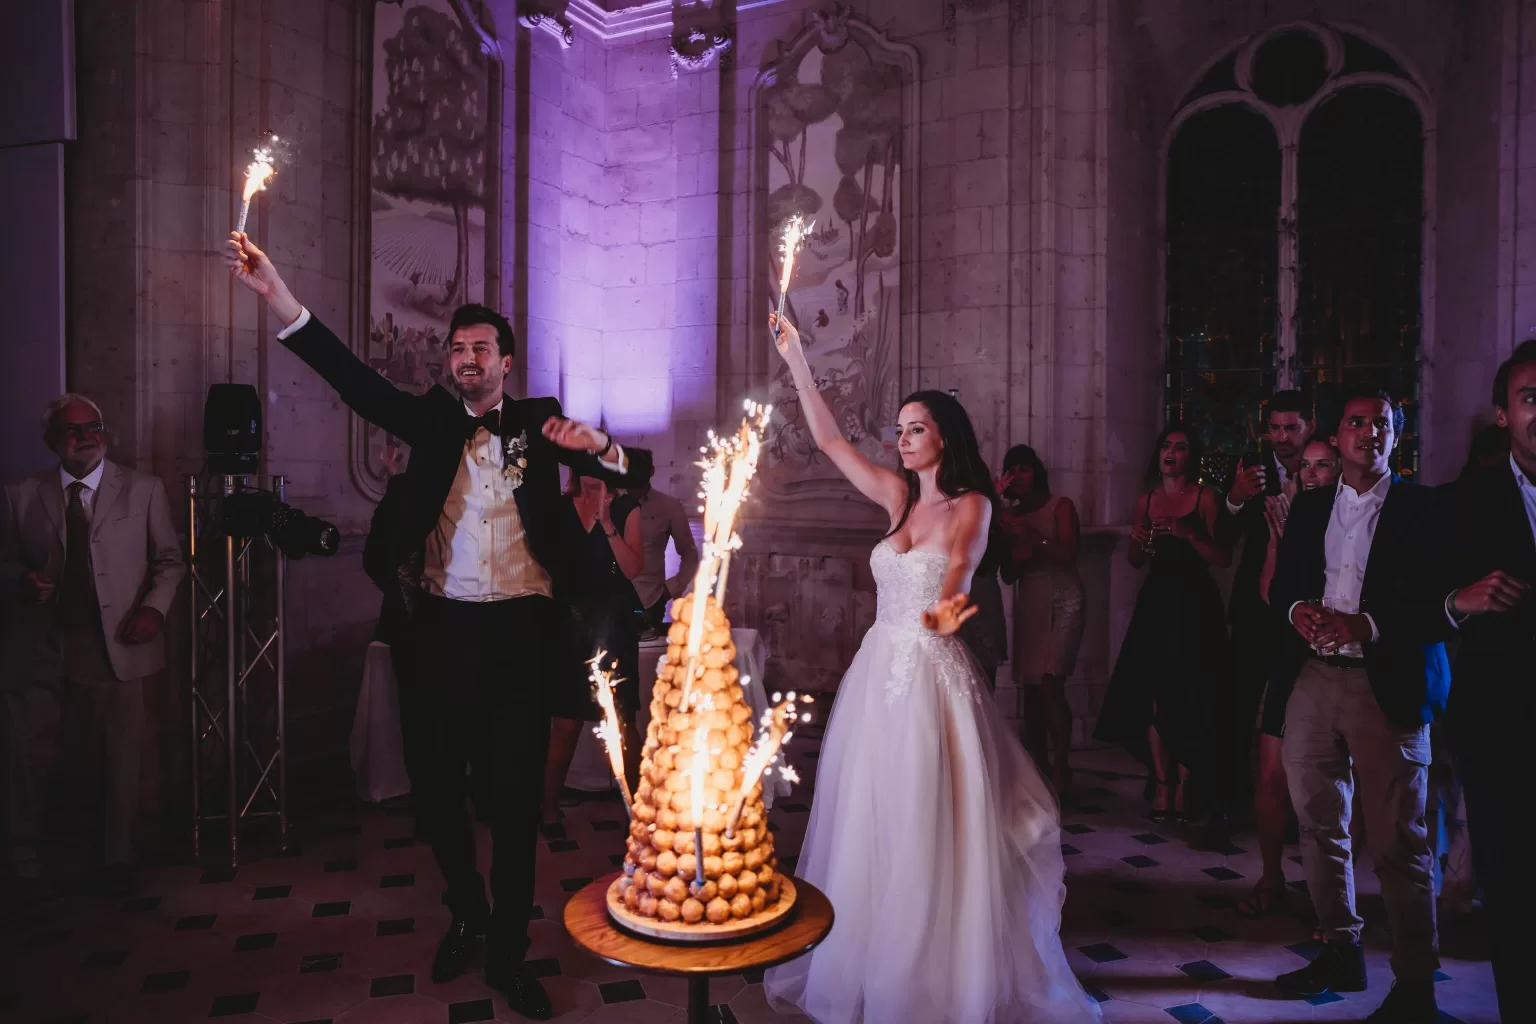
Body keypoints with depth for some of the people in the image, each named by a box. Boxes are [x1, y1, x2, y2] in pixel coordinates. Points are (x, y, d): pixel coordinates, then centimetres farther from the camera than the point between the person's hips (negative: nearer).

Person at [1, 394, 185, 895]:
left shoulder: (143, 489, 4)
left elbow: (170, 559, 6)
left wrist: (154, 607, -9)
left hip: (115, 645, -1)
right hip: (43, 647, 1)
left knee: (115, 760, 7)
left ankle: (114, 859, 24)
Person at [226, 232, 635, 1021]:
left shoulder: (537, 421, 5)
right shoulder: (431, 418, 7)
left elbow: (623, 473, 0)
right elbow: (354, 379, -8)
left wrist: (597, 445, -24)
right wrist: (276, 295, -21)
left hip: (522, 630, -1)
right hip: (446, 629, 2)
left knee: (515, 793, 4)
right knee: (435, 786, 10)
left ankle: (506, 951, 21)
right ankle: (466, 913, 37)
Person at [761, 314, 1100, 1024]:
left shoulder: (970, 504, -5)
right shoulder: (898, 497, 10)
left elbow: (959, 560, -25)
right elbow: (830, 441, 9)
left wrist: (946, 608, -47)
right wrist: (795, 359, 7)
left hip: (931, 676, -6)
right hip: (878, 672, 6)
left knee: (928, 835, 2)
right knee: (867, 828, 13)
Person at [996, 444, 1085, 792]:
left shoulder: (1061, 506, 0)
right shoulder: (1010, 515, 12)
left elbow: (1068, 556, -12)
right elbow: (1008, 574, 12)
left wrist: (1030, 535, -17)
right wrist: (1019, 555, -9)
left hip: (1062, 603, -4)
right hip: (1028, 606, 4)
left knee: (1049, 685, -17)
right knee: (1029, 688, 1)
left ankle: (1061, 769, -9)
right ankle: (1037, 769, 11)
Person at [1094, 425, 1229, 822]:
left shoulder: (1205, 498, -1)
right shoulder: (1146, 500, 11)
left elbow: (1223, 557, -9)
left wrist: (1189, 534, -22)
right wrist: (1139, 542, -4)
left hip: (1194, 606, -3)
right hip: (1155, 603, 4)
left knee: (1186, 698, -1)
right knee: (1152, 698, -2)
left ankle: (1182, 786, 10)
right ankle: (1162, 786, 7)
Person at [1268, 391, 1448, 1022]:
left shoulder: (1421, 507, 1)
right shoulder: (1308, 507, 14)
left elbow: (1438, 601, -6)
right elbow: (1281, 585, 13)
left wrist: (1365, 627, -18)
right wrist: (1299, 609, -8)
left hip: (1386, 685, -4)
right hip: (1314, 679, 4)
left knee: (1398, 841, -2)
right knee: (1319, 826, 11)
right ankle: (1341, 952, 27)